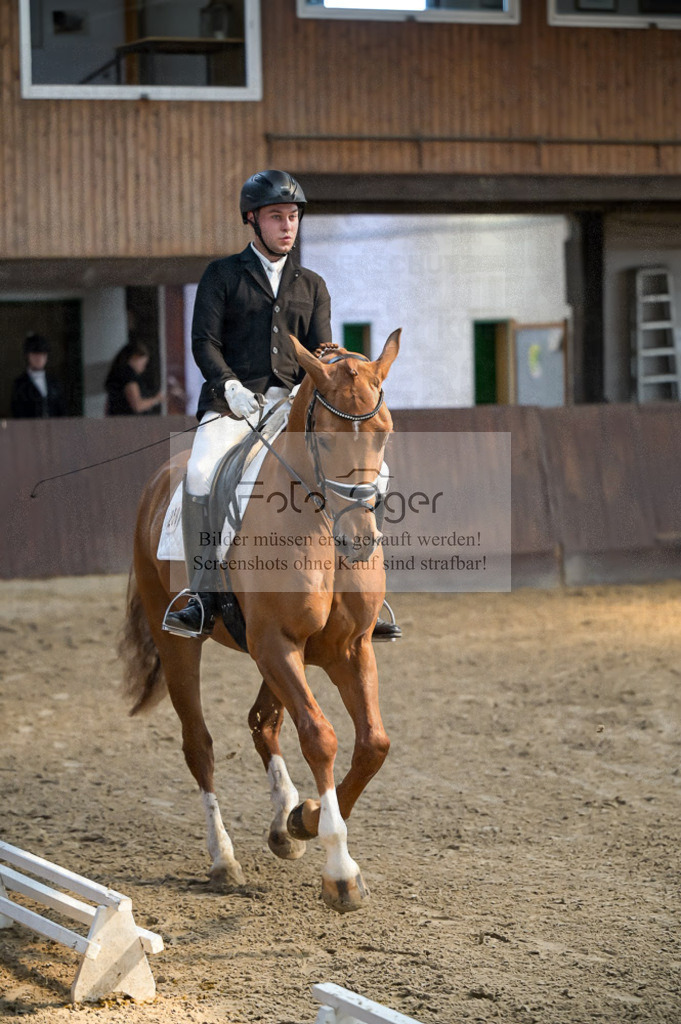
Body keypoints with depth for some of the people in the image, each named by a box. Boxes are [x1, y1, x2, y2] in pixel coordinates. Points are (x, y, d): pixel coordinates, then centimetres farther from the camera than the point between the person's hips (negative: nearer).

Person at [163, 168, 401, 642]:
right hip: (232, 404, -2)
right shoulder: (222, 275, 10)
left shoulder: (312, 286, 19)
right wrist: (231, 386, -16)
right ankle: (204, 599, -24)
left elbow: (321, 351, 11)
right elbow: (204, 342, 2)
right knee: (200, 474, -31)